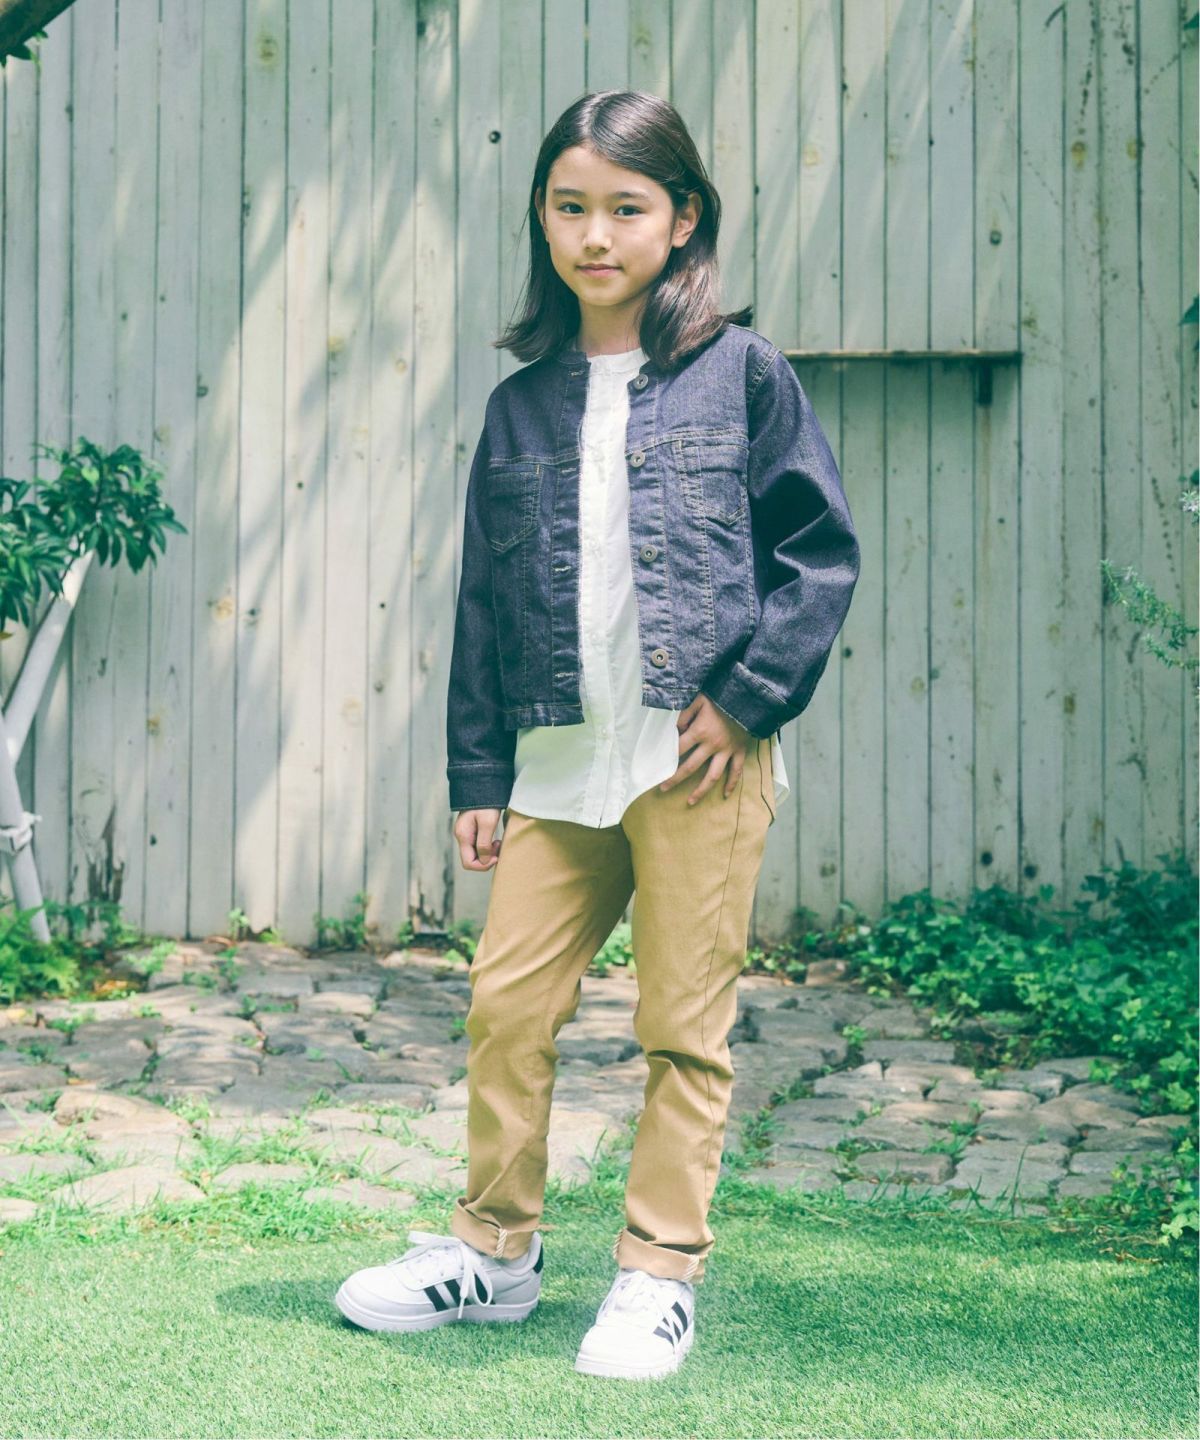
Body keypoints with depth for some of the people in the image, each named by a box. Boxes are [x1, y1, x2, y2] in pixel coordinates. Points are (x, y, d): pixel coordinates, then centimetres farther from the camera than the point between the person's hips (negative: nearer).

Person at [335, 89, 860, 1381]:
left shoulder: (741, 374, 2)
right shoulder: (522, 404, 12)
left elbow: (821, 548, 1)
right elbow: (485, 598, 14)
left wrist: (751, 693, -9)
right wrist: (475, 775, 11)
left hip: (702, 756, -4)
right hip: (558, 760, 4)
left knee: (684, 1025, 2)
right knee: (506, 999, 5)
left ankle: (660, 1272, 13)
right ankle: (495, 1246, 21)